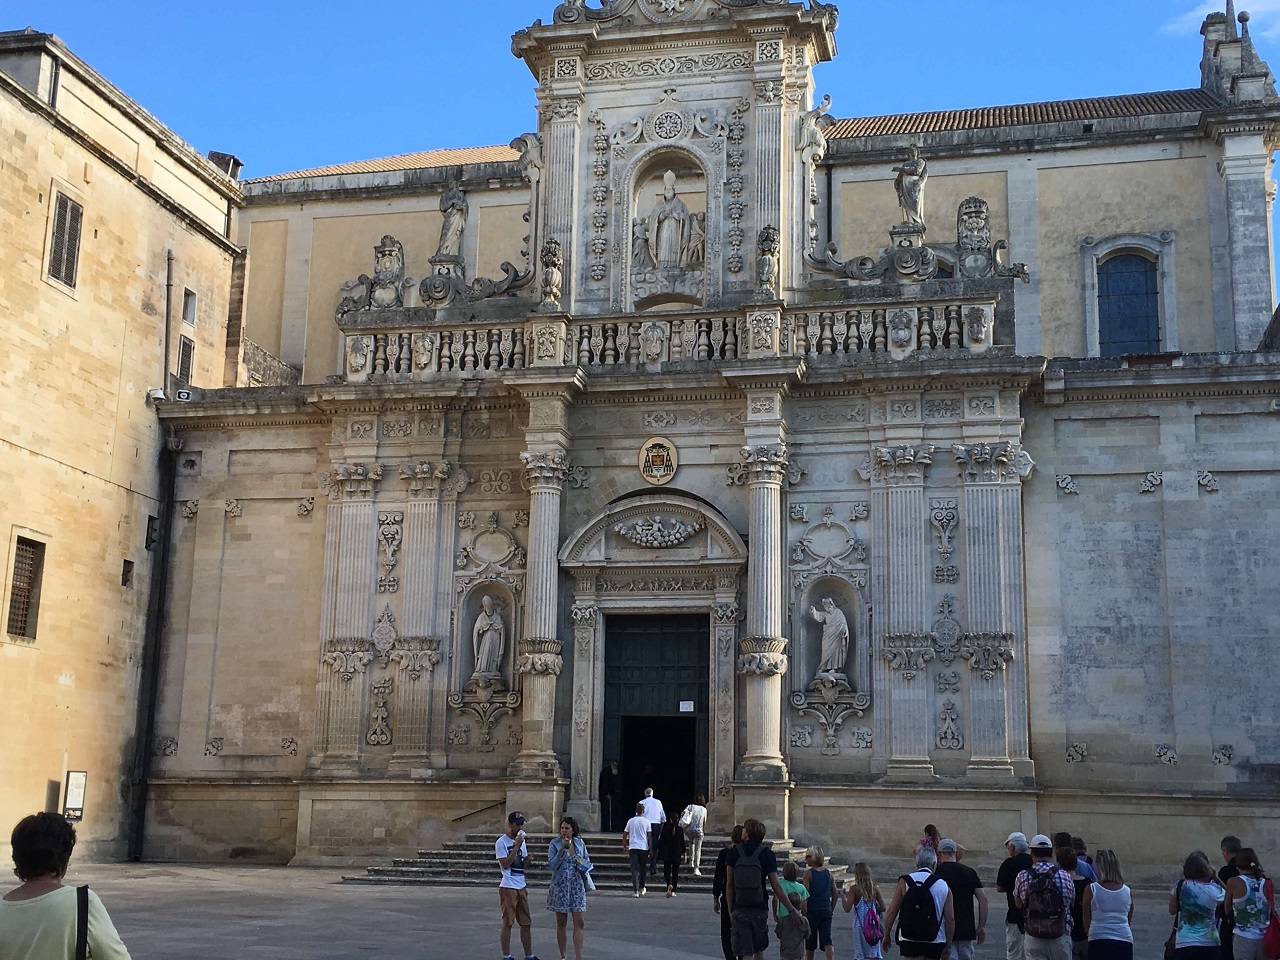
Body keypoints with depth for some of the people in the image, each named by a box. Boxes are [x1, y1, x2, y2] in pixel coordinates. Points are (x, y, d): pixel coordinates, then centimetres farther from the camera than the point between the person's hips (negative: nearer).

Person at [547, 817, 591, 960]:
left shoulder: (580, 843, 4)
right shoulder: (555, 844, -4)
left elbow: (587, 861, 16)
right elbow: (552, 865, -12)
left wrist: (585, 866, -7)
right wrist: (562, 849, -20)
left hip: (577, 886, 2)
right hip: (560, 886, -2)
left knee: (580, 922, -6)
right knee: (561, 924, 7)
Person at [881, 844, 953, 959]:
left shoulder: (904, 882, -2)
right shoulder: (943, 886, 1)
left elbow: (892, 912, -2)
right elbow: (950, 918, -1)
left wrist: (886, 936, 9)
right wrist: (948, 945, 8)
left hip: (909, 941, -2)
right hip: (935, 942, 2)